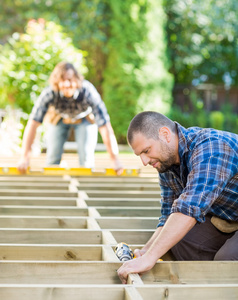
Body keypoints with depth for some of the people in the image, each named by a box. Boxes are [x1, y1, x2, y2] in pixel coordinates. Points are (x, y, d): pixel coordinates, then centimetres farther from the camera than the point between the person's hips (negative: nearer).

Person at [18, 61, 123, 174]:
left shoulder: (89, 92, -40)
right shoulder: (49, 93, -38)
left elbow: (104, 126, -38)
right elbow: (33, 123, -35)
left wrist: (115, 160, -40)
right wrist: (25, 157, -38)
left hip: (85, 118, -1)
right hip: (58, 117, 1)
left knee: (86, 157, -11)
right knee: (53, 157, -6)